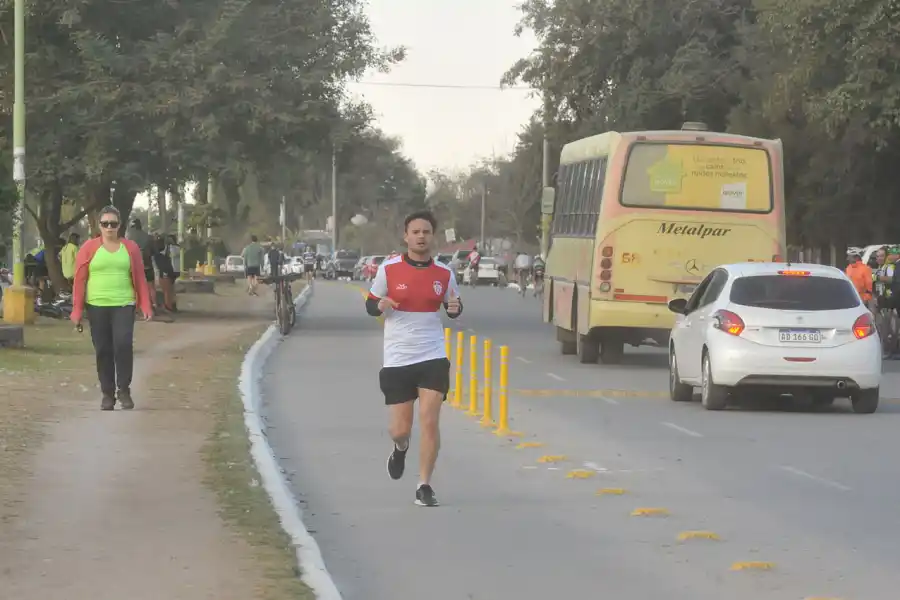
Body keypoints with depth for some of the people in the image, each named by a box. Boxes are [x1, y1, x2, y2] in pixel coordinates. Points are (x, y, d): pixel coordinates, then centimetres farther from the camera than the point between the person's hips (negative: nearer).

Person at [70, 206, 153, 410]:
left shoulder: (130, 247, 6)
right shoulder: (89, 248, 2)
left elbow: (140, 278, 8)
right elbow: (80, 280, 2)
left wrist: (145, 306, 2)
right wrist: (77, 309, -2)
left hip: (123, 305, 0)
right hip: (97, 306, 0)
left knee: (123, 345, -15)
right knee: (103, 351, 4)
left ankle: (124, 390, -2)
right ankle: (107, 393, 14)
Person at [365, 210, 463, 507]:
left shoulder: (444, 273, 2)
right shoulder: (389, 269, -4)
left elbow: (454, 306, 16)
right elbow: (370, 304, 5)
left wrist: (455, 308, -8)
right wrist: (380, 305, -19)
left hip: (433, 357, 1)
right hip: (397, 359, -1)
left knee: (430, 421, -11)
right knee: (400, 429, 3)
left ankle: (424, 487, -1)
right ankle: (400, 449, 41)